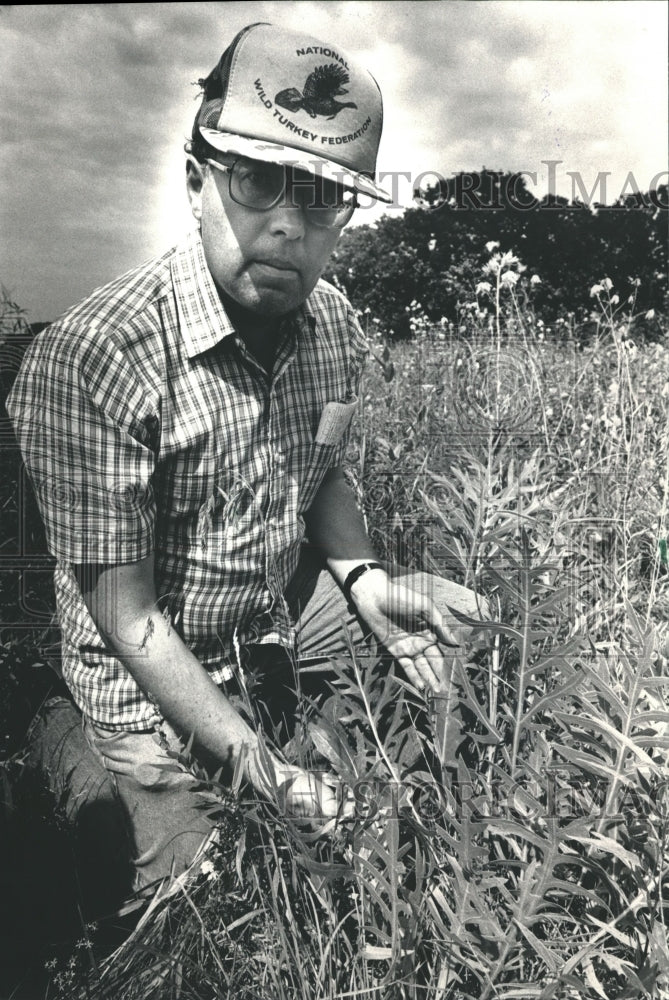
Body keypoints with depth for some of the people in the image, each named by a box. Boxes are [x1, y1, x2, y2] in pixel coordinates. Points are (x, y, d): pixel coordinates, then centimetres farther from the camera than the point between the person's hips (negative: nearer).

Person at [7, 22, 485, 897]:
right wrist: (245, 752, -29)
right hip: (155, 677, -4)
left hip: (289, 617, 5)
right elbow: (128, 614, -25)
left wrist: (365, 578, -13)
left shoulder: (335, 329, -9)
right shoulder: (87, 361, -30)